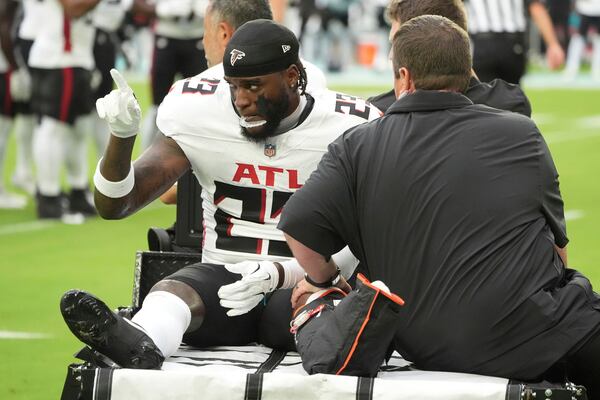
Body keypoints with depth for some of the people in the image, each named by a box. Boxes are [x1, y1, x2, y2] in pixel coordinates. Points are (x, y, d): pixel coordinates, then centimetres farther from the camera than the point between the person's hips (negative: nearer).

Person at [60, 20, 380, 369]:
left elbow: (354, 248, -5)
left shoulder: (344, 133, -1)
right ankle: (139, 345, -69)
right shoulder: (202, 118, 4)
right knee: (172, 292, -35)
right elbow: (114, 206, 5)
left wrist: (279, 274, -21)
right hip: (222, 276, 1)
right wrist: (122, 136, -15)